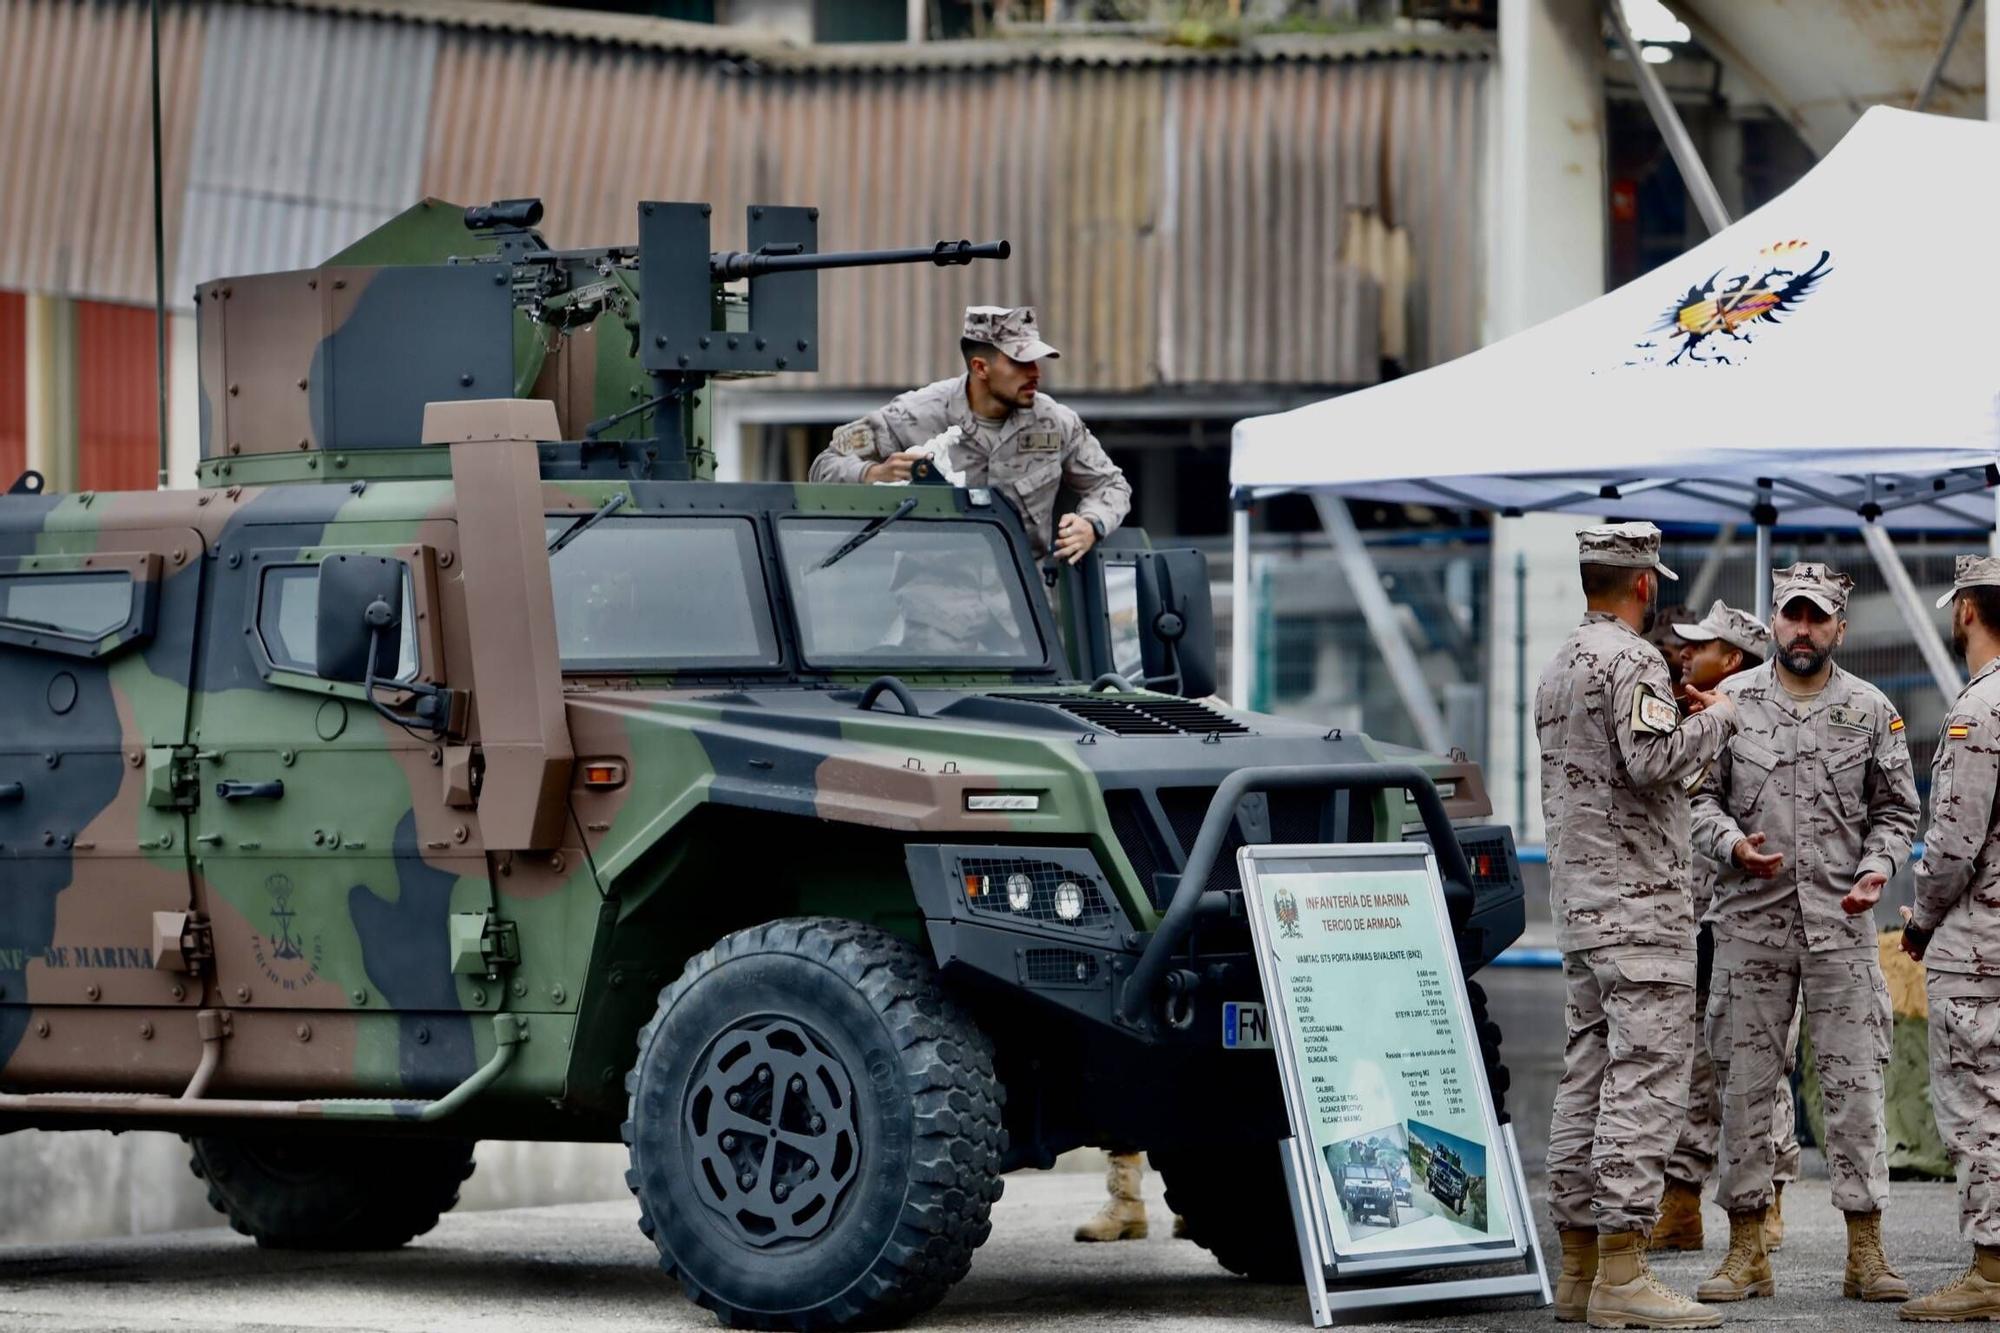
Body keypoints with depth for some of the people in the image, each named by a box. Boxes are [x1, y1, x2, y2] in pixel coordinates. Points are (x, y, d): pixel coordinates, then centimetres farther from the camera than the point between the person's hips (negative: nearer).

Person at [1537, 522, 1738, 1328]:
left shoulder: (1558, 670, 18)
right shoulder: (1632, 662, -12)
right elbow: (1652, 761, -25)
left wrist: (1688, 725, 25)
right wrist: (1716, 718, -9)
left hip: (1579, 906, 10)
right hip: (1640, 904, -10)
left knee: (1588, 1079, 10)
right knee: (1645, 1080, -11)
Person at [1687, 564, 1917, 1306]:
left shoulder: (1870, 711, 6)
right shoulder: (1732, 702, 5)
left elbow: (1896, 811, 9)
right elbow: (1698, 795, 5)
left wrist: (1878, 867, -10)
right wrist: (1731, 843, -14)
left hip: (1841, 923, 0)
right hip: (1751, 919, 0)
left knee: (1854, 1083, -2)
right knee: (1744, 1084, 2)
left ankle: (1866, 1252, 2)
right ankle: (1747, 1252, 10)